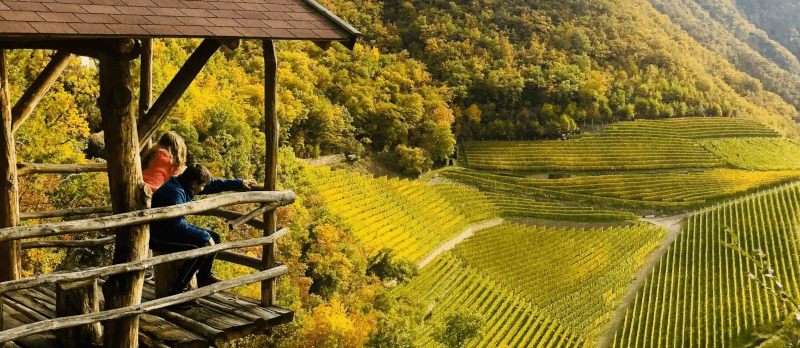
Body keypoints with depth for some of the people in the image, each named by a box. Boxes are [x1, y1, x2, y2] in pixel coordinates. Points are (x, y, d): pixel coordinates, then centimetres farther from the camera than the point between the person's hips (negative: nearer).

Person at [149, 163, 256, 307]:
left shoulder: (185, 186, 2)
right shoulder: (174, 193, -27)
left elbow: (213, 185, 17)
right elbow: (177, 225, -31)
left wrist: (239, 183, 20)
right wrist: (205, 236, -26)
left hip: (173, 229, 10)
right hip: (160, 237, -10)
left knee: (214, 238, 9)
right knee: (201, 248, -27)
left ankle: (204, 277, 28)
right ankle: (175, 294, -20)